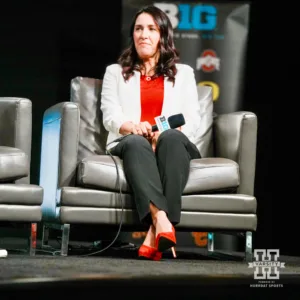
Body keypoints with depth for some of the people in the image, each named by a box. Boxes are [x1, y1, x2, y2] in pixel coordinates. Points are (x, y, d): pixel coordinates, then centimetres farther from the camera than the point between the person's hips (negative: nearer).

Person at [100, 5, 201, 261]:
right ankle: (162, 221, -59)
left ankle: (155, 232, -49)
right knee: (136, 142, -38)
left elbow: (192, 118, 8)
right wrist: (131, 127, -18)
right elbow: (110, 116, 7)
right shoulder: (115, 72, 24)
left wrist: (167, 132, -15)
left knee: (171, 138, -37)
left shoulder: (183, 72, 24)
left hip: (175, 143, 0)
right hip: (129, 146, 0)